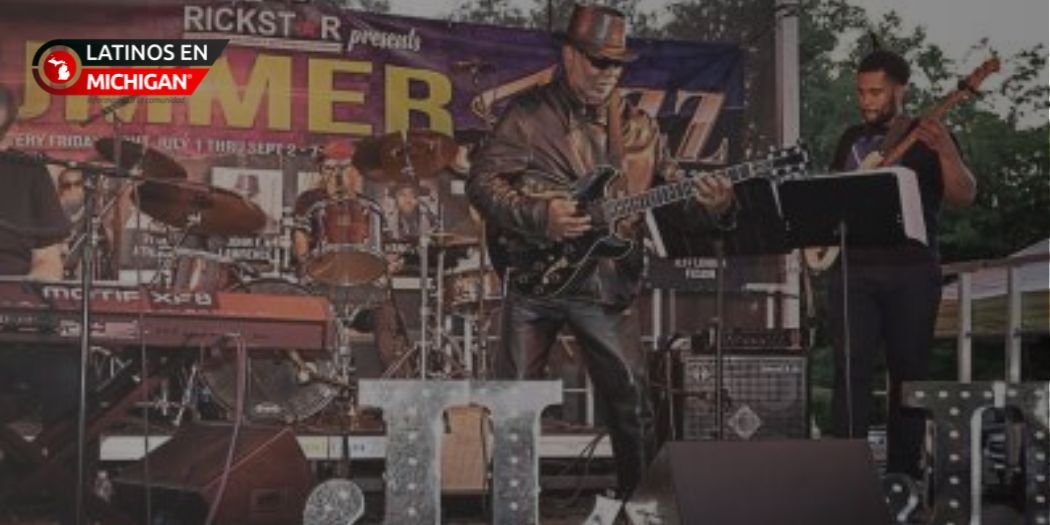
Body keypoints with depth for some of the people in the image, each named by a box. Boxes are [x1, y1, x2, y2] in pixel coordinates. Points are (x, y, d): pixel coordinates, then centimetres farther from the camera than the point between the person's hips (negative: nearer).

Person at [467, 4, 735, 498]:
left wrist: (711, 205, -15)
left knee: (631, 396, 7)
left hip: (606, 283, 3)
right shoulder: (529, 113, -2)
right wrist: (539, 215, -20)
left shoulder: (637, 125, 9)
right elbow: (481, 182, -7)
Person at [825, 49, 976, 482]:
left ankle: (903, 470, 13)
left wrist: (946, 152, -26)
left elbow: (963, 198, -9)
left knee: (909, 371, 3)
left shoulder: (928, 136, 2)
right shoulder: (852, 137, 15)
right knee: (851, 367, -7)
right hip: (852, 268, 2)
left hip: (912, 271, -2)